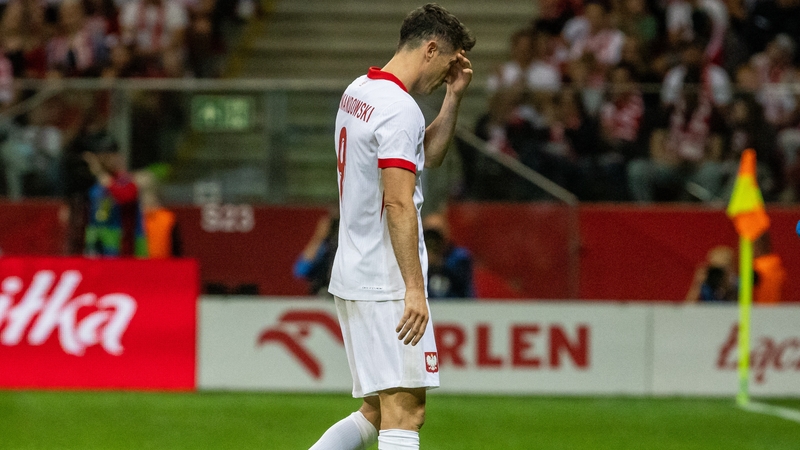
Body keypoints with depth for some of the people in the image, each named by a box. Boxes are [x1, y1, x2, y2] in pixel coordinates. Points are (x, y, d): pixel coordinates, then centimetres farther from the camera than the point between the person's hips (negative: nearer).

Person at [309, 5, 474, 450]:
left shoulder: (357, 92, 15)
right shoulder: (399, 108, -15)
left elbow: (429, 155, 27)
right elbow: (399, 204, -21)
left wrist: (454, 97, 15)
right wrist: (414, 289, -22)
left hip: (352, 278, 10)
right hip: (386, 284, -10)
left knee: (377, 411, 15)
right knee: (404, 411, -10)